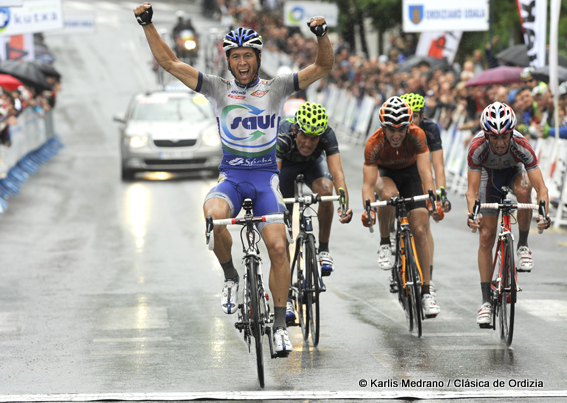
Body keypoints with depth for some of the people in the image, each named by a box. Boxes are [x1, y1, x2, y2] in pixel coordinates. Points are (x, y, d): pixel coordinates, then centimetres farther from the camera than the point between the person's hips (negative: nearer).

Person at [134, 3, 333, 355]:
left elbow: (323, 67, -5)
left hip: (266, 177, 0)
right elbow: (169, 62, -1)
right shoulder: (219, 90, 2)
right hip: (231, 176, 0)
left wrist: (322, 35, -23)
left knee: (278, 247, -16)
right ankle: (231, 277, -7)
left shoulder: (276, 89, 0)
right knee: (213, 216, -33)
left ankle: (280, 325, -3)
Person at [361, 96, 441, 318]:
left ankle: (426, 292, -3)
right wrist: (368, 210, -53)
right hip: (384, 173, -1)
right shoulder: (374, 143, -33)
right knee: (388, 194, -38)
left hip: (409, 173, 1)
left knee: (420, 229, -9)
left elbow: (425, 171, -38)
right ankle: (385, 243, -14)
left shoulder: (417, 135, -32)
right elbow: (368, 183, -35)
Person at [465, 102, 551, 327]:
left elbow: (541, 187, -38)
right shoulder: (477, 147, -36)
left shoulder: (521, 146, -37)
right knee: (486, 237, -6)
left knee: (523, 190, -37)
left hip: (515, 171, -1)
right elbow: (472, 190, -36)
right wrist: (472, 214, -55)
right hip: (490, 174, 1)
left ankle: (523, 246, -15)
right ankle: (486, 300, 1)